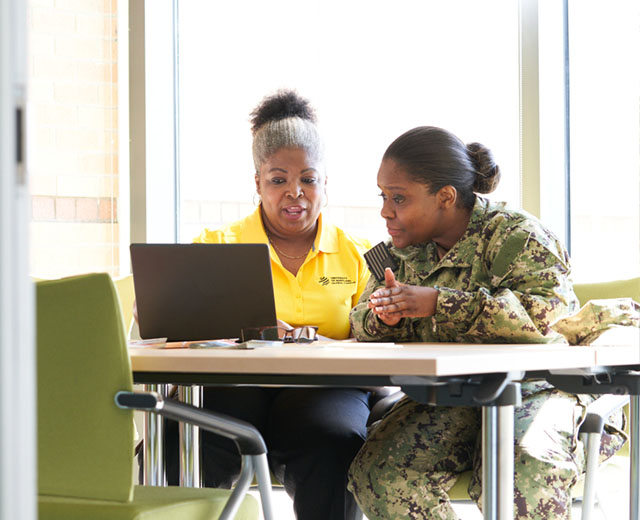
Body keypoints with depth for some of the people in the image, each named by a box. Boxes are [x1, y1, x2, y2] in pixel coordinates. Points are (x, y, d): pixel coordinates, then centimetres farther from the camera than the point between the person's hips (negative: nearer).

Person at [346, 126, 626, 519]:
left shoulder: (514, 235, -10)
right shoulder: (403, 251, 12)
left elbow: (546, 311, -27)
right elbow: (362, 322, 17)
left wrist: (438, 304, -30)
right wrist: (383, 317, -11)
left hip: (532, 388, -6)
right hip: (445, 395, 6)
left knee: (523, 474, -39)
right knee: (379, 472, -23)